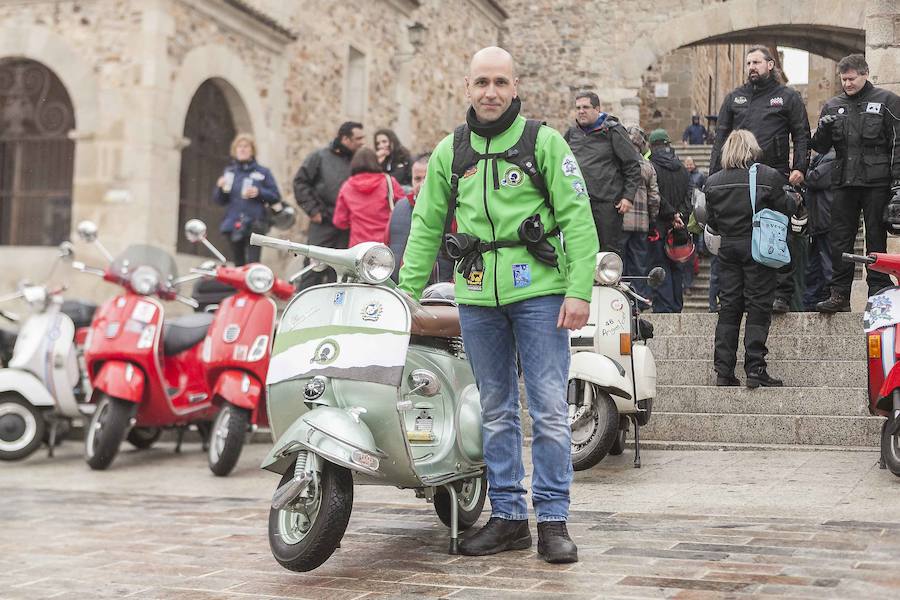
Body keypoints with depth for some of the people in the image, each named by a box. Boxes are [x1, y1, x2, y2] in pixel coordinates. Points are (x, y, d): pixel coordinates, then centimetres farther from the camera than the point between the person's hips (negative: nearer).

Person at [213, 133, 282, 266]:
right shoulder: (229, 172, 13)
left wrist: (259, 192, -13)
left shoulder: (262, 172, 6)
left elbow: (276, 197, 3)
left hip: (254, 226, -3)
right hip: (233, 225, 4)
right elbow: (218, 200, 12)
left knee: (252, 264, -14)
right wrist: (220, 188, -8)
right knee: (238, 265, 7)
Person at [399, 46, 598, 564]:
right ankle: (508, 517, 18)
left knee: (549, 409, -2)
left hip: (539, 292, -4)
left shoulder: (544, 141, 1)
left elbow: (578, 219, -4)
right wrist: (406, 292, 10)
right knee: (496, 412, 9)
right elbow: (426, 227, 16)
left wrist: (579, 290, -12)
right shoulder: (449, 151, 13)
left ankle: (553, 519, 7)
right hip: (478, 298, 4)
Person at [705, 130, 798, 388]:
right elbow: (785, 210, -4)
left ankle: (723, 371, 8)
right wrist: (792, 197, 17)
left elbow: (711, 221, 8)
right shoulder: (770, 177, -9)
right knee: (758, 308, 1)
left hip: (728, 248, 4)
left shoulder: (714, 181, 3)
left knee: (728, 308, 9)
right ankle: (755, 371, -2)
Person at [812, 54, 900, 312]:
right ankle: (840, 294, 8)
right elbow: (820, 147, 14)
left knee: (876, 240, 1)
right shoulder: (832, 106, 14)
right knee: (840, 240, 3)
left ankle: (879, 293, 7)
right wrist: (823, 130, -8)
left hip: (877, 183, -4)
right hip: (844, 183, 4)